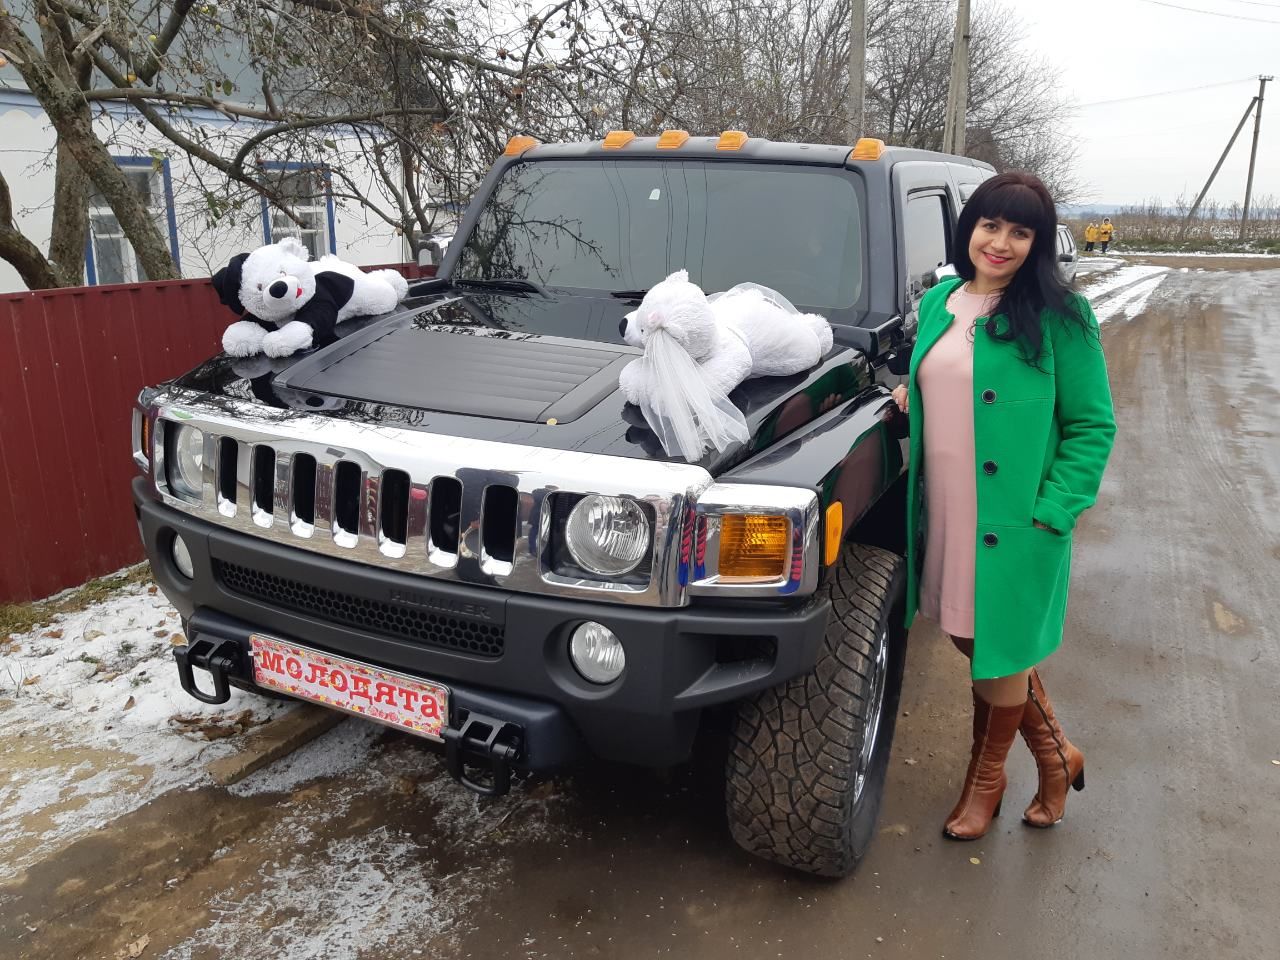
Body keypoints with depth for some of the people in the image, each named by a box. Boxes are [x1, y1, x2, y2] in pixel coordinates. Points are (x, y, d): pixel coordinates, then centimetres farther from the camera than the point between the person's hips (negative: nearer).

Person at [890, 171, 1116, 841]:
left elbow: (1092, 424, -7)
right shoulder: (939, 303, 8)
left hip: (1013, 521, -6)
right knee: (970, 640, 16)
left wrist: (1053, 510, -15)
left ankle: (985, 780, 34)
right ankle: (1056, 755, 40)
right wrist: (913, 400, 2)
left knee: (998, 654, 8)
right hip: (942, 511, 6)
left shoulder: (1059, 316, -9)